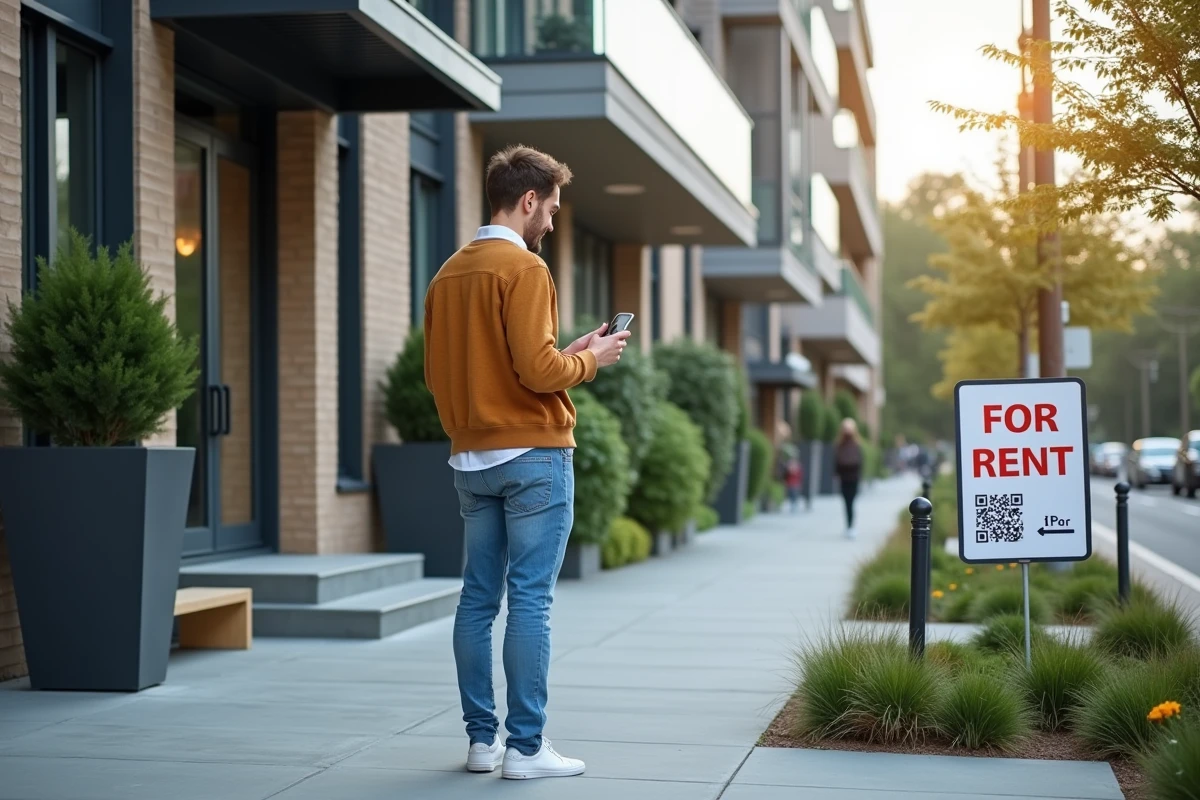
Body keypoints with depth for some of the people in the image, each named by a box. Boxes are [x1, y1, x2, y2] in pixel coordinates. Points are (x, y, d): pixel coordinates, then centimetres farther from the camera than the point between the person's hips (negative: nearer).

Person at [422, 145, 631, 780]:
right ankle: (525, 747, -3)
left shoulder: (448, 274, 13)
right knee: (530, 601, -5)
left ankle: (481, 739, 13)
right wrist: (590, 359, 0)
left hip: (471, 459, 8)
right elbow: (537, 370, -20)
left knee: (478, 598, 9)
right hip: (533, 456, -8)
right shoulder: (523, 268, -11)